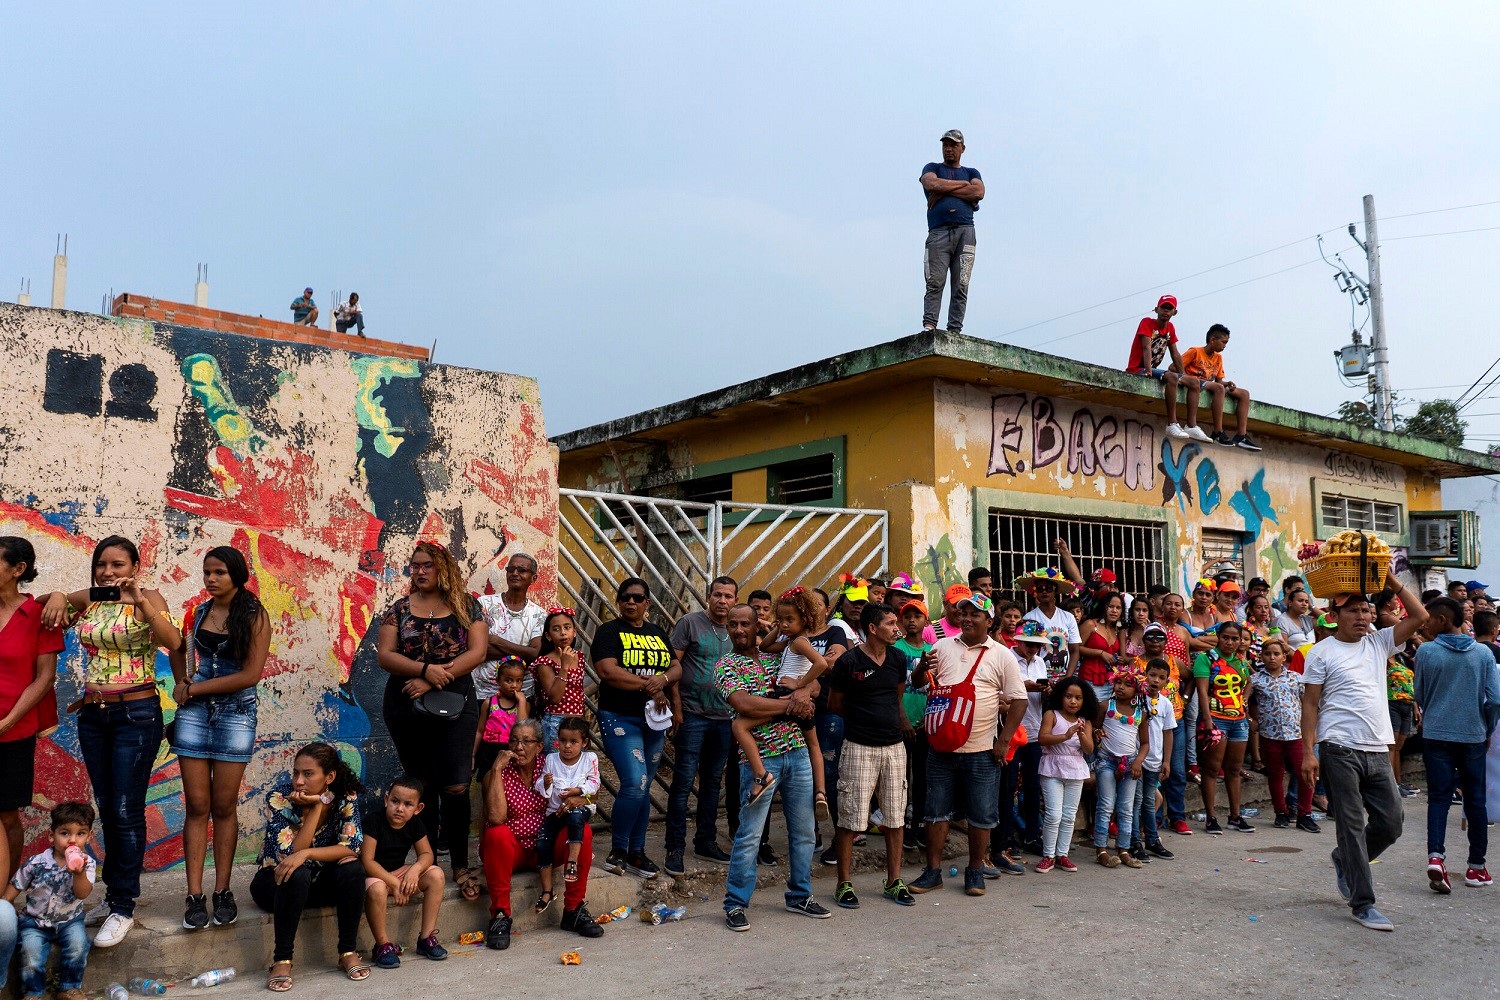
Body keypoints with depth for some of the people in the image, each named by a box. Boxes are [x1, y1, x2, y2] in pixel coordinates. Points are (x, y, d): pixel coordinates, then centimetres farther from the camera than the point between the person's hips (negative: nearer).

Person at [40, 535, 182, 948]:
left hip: (136, 715, -6)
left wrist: (139, 600, -33)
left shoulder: (148, 599, -9)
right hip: (92, 715, 6)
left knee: (126, 812, -2)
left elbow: (173, 642, -24)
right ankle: (114, 894, 29)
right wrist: (58, 597, -3)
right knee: (106, 810, 15)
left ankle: (123, 908, 9)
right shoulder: (88, 600, 6)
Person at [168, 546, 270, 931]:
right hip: (194, 712, 3)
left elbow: (251, 674, -13)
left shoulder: (254, 616, -6)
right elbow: (177, 649, 25)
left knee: (224, 806, 3)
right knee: (196, 806, 2)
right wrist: (182, 683, 7)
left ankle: (222, 891, 13)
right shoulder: (198, 613, 6)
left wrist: (195, 688, -9)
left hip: (236, 714, -3)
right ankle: (195, 896, 6)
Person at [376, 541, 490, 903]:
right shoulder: (399, 609, 7)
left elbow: (477, 651, -8)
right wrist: (425, 669, -19)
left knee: (455, 787, -7)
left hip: (455, 704, -2)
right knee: (423, 787, 9)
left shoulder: (467, 606, 3)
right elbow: (385, 656, -2)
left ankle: (460, 865, 5)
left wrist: (431, 681, -15)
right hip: (406, 707, 2)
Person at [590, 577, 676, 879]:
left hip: (654, 718, 6)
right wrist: (649, 686, -14)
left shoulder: (658, 633, 14)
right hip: (620, 718, -5)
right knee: (634, 783, -16)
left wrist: (662, 679, -15)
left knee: (643, 787, 10)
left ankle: (636, 852, 21)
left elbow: (677, 669, 9)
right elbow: (607, 671, -17)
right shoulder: (609, 631, -3)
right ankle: (618, 850, 2)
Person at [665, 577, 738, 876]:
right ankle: (675, 848, 6)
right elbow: (673, 664, -8)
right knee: (683, 782, -3)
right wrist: (676, 706, -14)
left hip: (723, 718, 5)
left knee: (712, 782, 14)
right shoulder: (690, 623, -6)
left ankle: (706, 842, 27)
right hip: (692, 716, -5)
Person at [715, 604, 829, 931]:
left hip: (797, 752, 5)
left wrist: (804, 692, -14)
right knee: (749, 835, -3)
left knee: (804, 831, 12)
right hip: (759, 758, -5)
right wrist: (790, 705, -13)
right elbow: (743, 704, -18)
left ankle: (800, 896, 27)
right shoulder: (725, 667, -2)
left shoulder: (775, 659, 15)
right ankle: (735, 905, 11)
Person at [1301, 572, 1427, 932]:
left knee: (1390, 824, 7)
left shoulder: (1378, 643, 13)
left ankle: (1344, 861, 33)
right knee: (1351, 826, -1)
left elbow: (1419, 616, 5)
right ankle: (1363, 904, 6)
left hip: (1378, 751, 5)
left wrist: (1391, 579, -1)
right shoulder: (1322, 652, -2)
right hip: (1340, 750, -5)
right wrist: (1308, 752, -10)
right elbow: (1310, 705, -3)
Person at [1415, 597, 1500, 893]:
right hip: (1473, 736, 2)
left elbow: (1420, 696, 3)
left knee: (1438, 797, 3)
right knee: (1475, 800, 12)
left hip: (1436, 735, -1)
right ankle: (1476, 866, 19)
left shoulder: (1426, 652, -7)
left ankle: (1435, 855, -15)